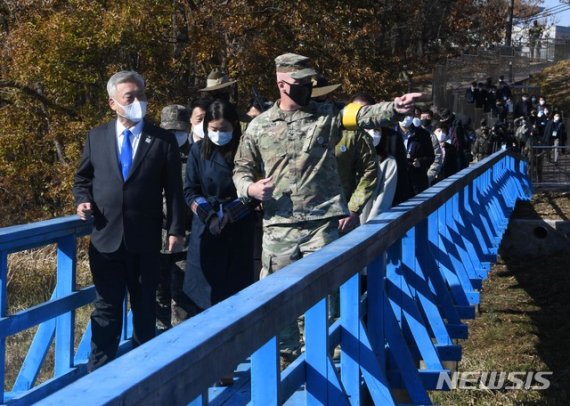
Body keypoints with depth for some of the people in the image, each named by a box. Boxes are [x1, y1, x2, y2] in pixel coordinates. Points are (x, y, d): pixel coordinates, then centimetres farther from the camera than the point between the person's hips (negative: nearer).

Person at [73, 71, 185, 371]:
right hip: (106, 237, 1)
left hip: (145, 240, -1)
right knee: (106, 308, 4)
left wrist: (176, 230, -6)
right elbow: (83, 179, 16)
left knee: (145, 307, 11)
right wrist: (83, 201, -4)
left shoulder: (163, 140, 1)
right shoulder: (96, 137, 7)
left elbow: (174, 189, -1)